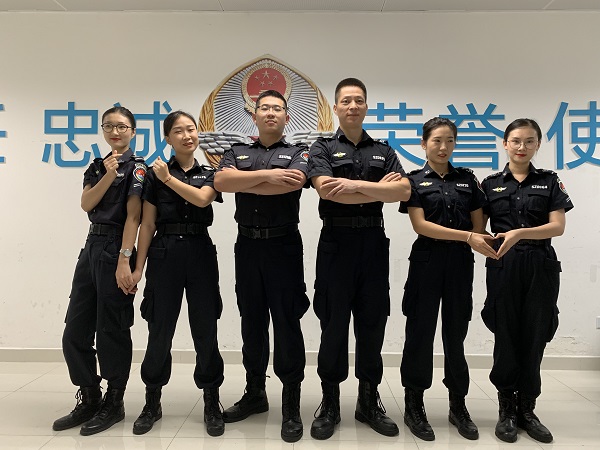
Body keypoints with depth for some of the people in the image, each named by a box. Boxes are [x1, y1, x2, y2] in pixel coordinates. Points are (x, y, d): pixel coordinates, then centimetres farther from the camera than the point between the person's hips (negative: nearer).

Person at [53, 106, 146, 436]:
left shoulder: (136, 167, -4)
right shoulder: (96, 167, 16)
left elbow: (133, 215, -14)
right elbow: (86, 204, 1)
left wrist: (124, 260, -21)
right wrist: (108, 175, -11)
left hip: (116, 249, -7)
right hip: (92, 247, 7)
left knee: (112, 330, -1)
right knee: (75, 330, 8)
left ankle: (114, 403, 15)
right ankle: (89, 399, 22)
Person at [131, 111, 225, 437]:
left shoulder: (210, 174, 10)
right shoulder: (155, 173, 5)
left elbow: (201, 199, -13)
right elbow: (147, 224, 3)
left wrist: (168, 178, -4)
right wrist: (138, 266, -1)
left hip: (200, 252, 1)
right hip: (164, 253, 0)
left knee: (205, 328, 3)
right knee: (160, 329, 5)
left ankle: (212, 403, 16)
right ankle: (152, 402, 23)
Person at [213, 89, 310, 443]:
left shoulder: (298, 154, 5)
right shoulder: (237, 153, 13)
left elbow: (293, 183, -17)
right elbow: (220, 181, -7)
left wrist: (242, 183, -9)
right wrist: (266, 175, -15)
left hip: (284, 245, -3)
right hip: (247, 244, 3)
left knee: (287, 323, -1)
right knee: (252, 321, 11)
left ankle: (292, 405, 10)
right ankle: (255, 393, 26)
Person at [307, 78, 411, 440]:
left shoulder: (383, 151, 13)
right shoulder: (323, 149, 4)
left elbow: (404, 191, -4)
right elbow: (327, 191, -15)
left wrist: (356, 184, -16)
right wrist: (380, 188, -10)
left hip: (374, 242, 3)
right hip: (337, 242, -3)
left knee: (373, 324, 8)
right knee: (334, 325, 4)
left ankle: (369, 401, 24)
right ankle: (330, 404, 18)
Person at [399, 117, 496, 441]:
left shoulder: (467, 179, 9)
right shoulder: (414, 181, 0)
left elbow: (479, 225, 9)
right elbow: (420, 225, -11)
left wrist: (478, 243, -11)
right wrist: (467, 237, -16)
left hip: (461, 263, 3)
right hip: (427, 262, -2)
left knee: (456, 333, 10)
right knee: (421, 332, 2)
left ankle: (458, 407, 23)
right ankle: (414, 406, 15)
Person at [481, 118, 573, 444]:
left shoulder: (549, 181, 6)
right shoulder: (490, 184, 7)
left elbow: (558, 226, -4)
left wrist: (520, 233, -19)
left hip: (540, 267, 1)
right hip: (503, 267, 0)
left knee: (534, 338, 5)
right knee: (506, 338, 3)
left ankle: (527, 410, 20)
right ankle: (507, 410, 17)